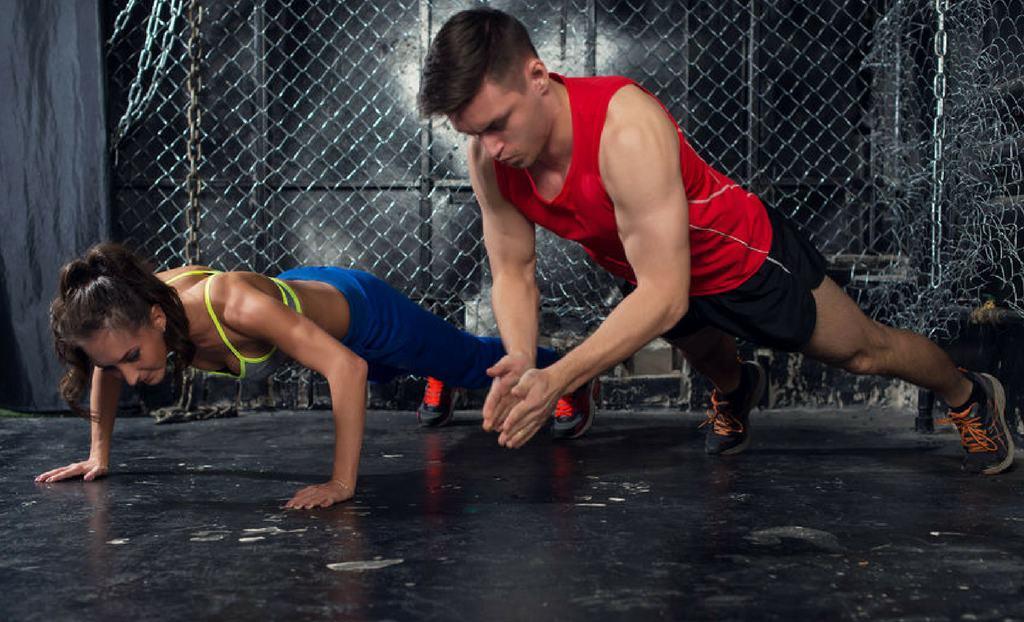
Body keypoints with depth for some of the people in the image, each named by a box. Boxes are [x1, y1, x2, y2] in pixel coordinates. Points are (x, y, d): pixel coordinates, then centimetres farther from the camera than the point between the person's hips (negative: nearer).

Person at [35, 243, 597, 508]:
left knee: (473, 362, 21)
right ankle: (438, 385, 74)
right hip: (299, 291, 6)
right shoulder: (130, 315, -28)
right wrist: (99, 453, -2)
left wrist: (343, 483, -50)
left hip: (361, 310, -6)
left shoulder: (234, 305, -47)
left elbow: (347, 368, -50)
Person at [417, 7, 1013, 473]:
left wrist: (557, 379, -51)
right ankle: (735, 391, 71)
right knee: (707, 355, 35)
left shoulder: (626, 127, -43)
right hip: (657, 271, 5)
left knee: (863, 349, 17)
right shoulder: (489, 159, -23)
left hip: (747, 257, -5)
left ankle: (969, 394, 46)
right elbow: (513, 274, -12)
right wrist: (520, 364, -31)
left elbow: (664, 296, -43)